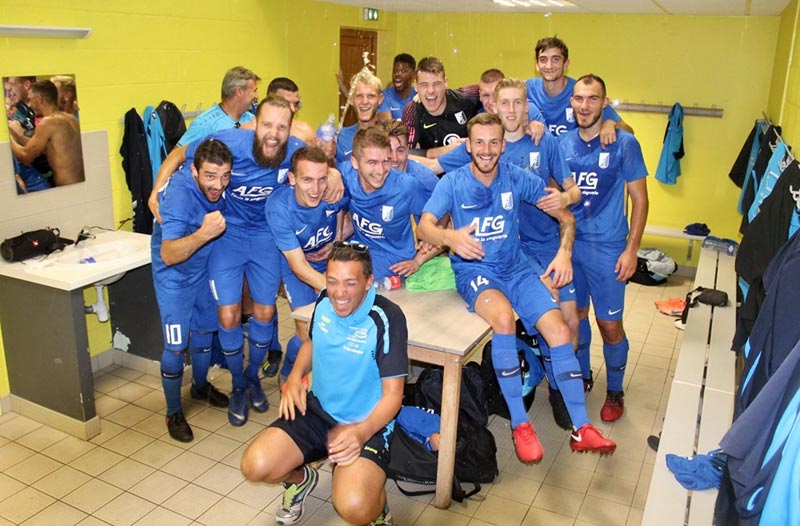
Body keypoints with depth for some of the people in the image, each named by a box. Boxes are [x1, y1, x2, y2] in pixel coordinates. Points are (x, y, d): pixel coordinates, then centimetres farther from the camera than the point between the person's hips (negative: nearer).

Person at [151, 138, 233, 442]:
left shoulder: (219, 186, -19)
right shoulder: (179, 195, -36)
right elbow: (168, 255, -42)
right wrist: (203, 234, -57)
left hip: (203, 268, 6)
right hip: (174, 275, -6)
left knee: (204, 331, 20)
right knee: (176, 345, -4)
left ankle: (201, 386, 43)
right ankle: (173, 412, 15)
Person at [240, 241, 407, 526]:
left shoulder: (387, 318, -20)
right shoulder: (324, 302, -1)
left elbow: (392, 393, -16)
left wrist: (362, 431, -32)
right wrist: (295, 376, 2)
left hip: (367, 425, -5)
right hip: (317, 410, 6)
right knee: (255, 466, -15)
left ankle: (377, 503, 8)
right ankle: (301, 478, 20)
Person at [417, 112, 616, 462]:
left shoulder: (517, 178, 1)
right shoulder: (453, 182, -6)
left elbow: (566, 217, 5)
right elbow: (424, 226, -20)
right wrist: (449, 237, -42)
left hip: (516, 268, 4)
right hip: (473, 269, -3)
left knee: (559, 330, -16)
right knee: (503, 316, -34)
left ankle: (582, 430, -4)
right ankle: (519, 424, -21)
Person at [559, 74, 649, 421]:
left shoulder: (624, 143, -7)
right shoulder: (562, 143, 3)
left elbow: (639, 199, -5)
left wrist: (631, 250, -10)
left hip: (607, 247, -3)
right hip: (569, 241, 4)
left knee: (610, 324, 2)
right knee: (575, 314, 15)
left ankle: (615, 391, 23)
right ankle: (581, 376, 35)